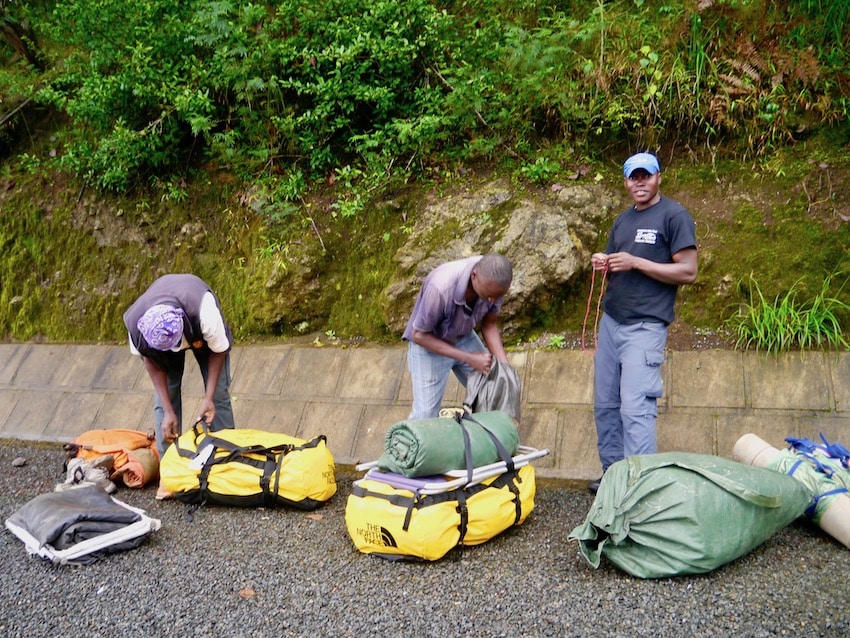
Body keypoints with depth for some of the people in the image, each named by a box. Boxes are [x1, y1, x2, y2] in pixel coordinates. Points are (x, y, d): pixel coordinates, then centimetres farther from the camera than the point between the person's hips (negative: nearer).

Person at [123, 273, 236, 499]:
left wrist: (208, 398, -27)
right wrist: (169, 412, -23)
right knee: (164, 397, -10)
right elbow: (151, 362, -20)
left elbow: (218, 350, -25)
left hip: (202, 334, -1)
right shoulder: (136, 323, -38)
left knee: (218, 394, -7)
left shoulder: (204, 312, -46)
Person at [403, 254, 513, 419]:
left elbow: (490, 324, -6)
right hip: (428, 343, -5)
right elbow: (419, 335, -26)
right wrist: (469, 359, -29)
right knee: (425, 415, -6)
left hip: (464, 338, 5)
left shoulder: (494, 282, -24)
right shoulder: (441, 287, -40)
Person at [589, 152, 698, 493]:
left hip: (645, 327, -8)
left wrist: (635, 263, -17)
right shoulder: (623, 220, 18)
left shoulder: (674, 215, -5)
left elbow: (687, 272, -12)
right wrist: (603, 264, 1)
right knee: (605, 404, 8)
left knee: (635, 408, -13)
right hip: (610, 321, 8)